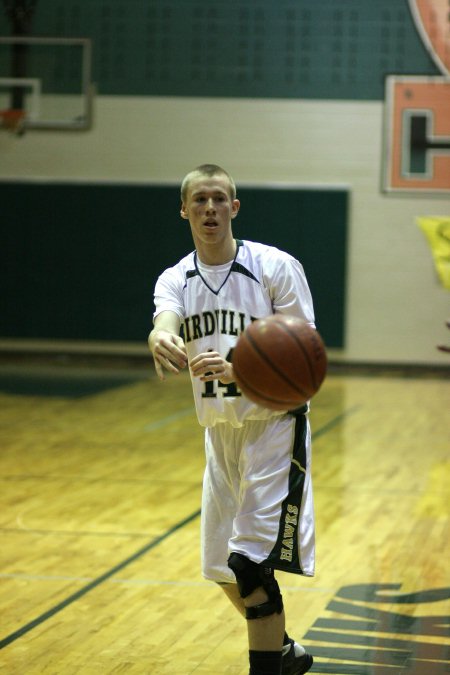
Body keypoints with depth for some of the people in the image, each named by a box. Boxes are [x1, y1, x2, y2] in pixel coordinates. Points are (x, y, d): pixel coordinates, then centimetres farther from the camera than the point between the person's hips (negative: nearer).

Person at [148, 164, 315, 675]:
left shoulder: (275, 267, -10)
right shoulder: (175, 280, 3)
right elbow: (164, 324, -20)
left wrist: (239, 370, -31)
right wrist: (161, 340, -46)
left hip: (274, 423, -6)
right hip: (219, 431, 6)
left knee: (251, 561, -15)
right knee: (225, 570, 14)